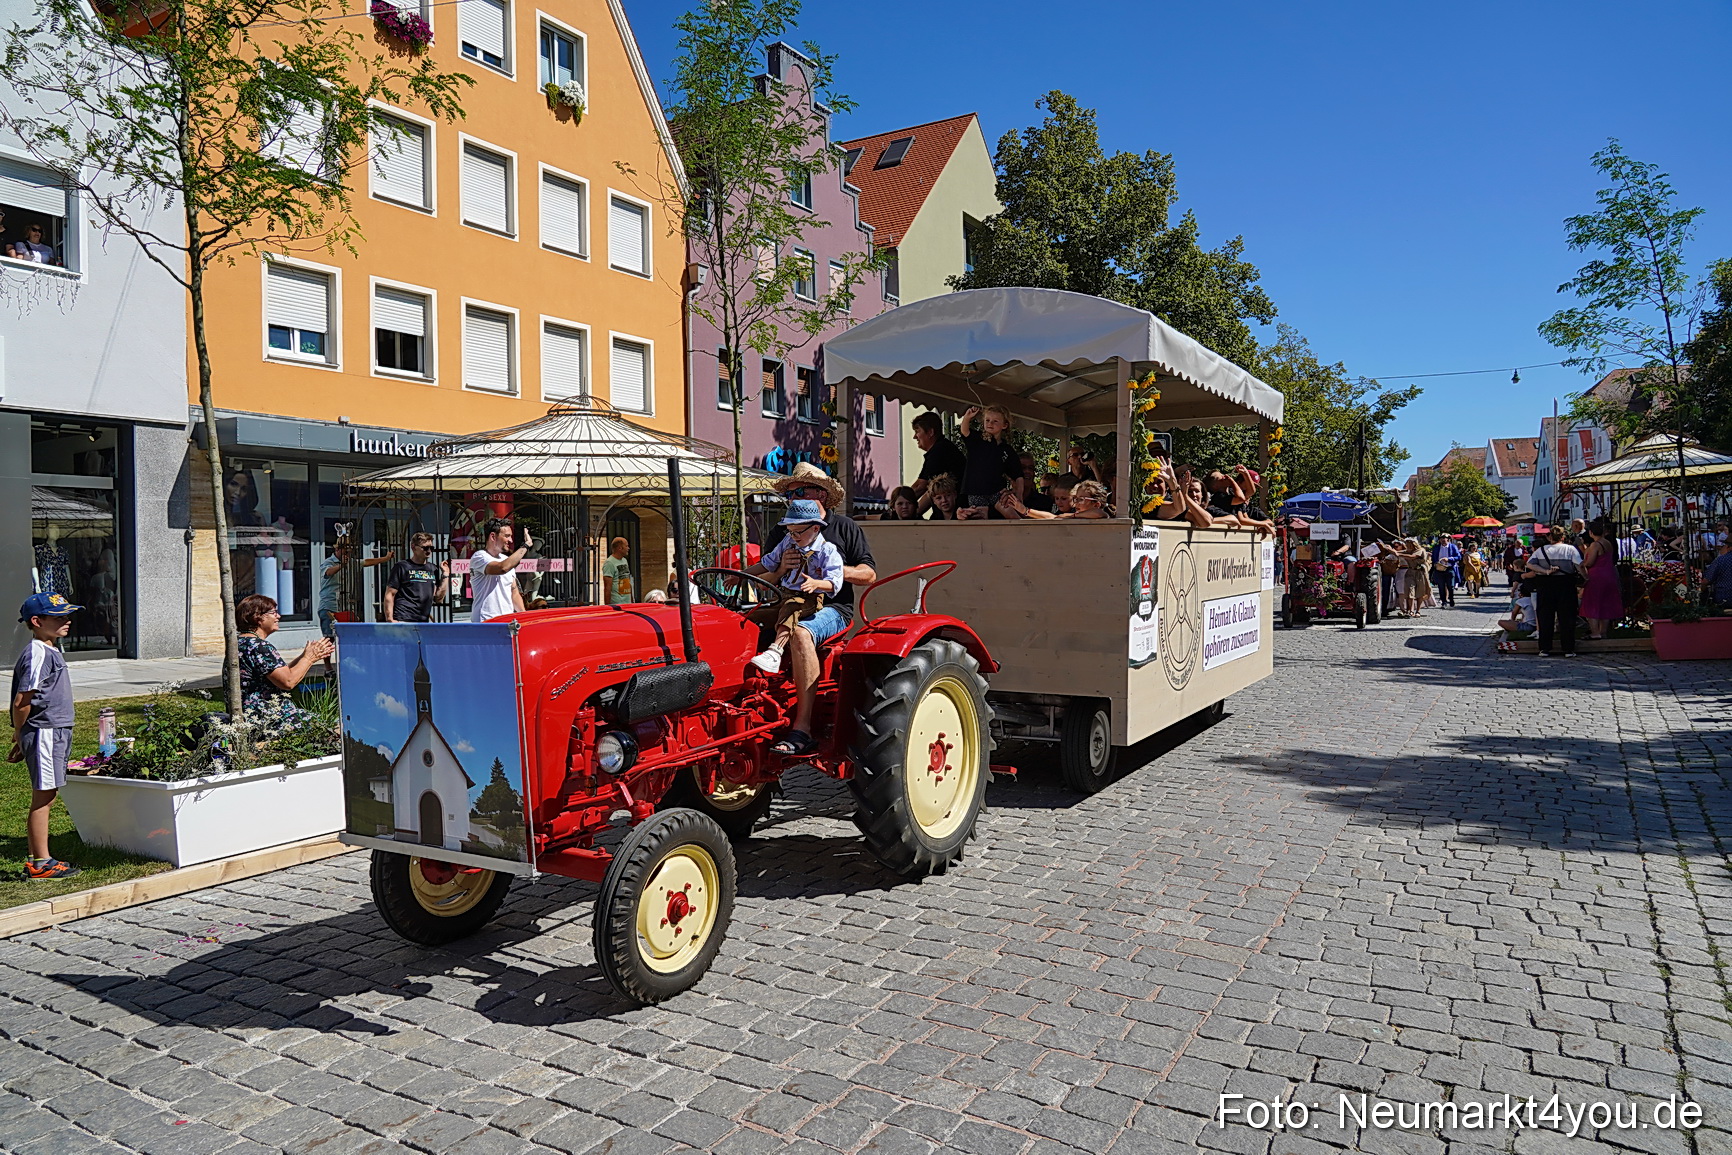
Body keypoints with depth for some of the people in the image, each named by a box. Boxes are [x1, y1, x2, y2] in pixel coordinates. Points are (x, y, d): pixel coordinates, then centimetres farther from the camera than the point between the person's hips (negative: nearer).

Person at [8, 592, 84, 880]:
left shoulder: (50, 650, 14)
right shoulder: (38, 653, -16)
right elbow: (21, 701, -17)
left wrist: (23, 739, 18)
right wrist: (20, 737, -4)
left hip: (57, 732, 9)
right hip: (44, 733, -9)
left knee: (47, 797, 13)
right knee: (43, 798, -3)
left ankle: (36, 860, 21)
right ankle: (41, 864, 4)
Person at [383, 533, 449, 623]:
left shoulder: (433, 569, 14)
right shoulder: (402, 567, 0)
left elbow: (439, 598, 11)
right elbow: (389, 595, -3)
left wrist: (445, 574, 6)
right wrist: (390, 619, -12)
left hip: (424, 622, 6)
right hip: (403, 621, -6)